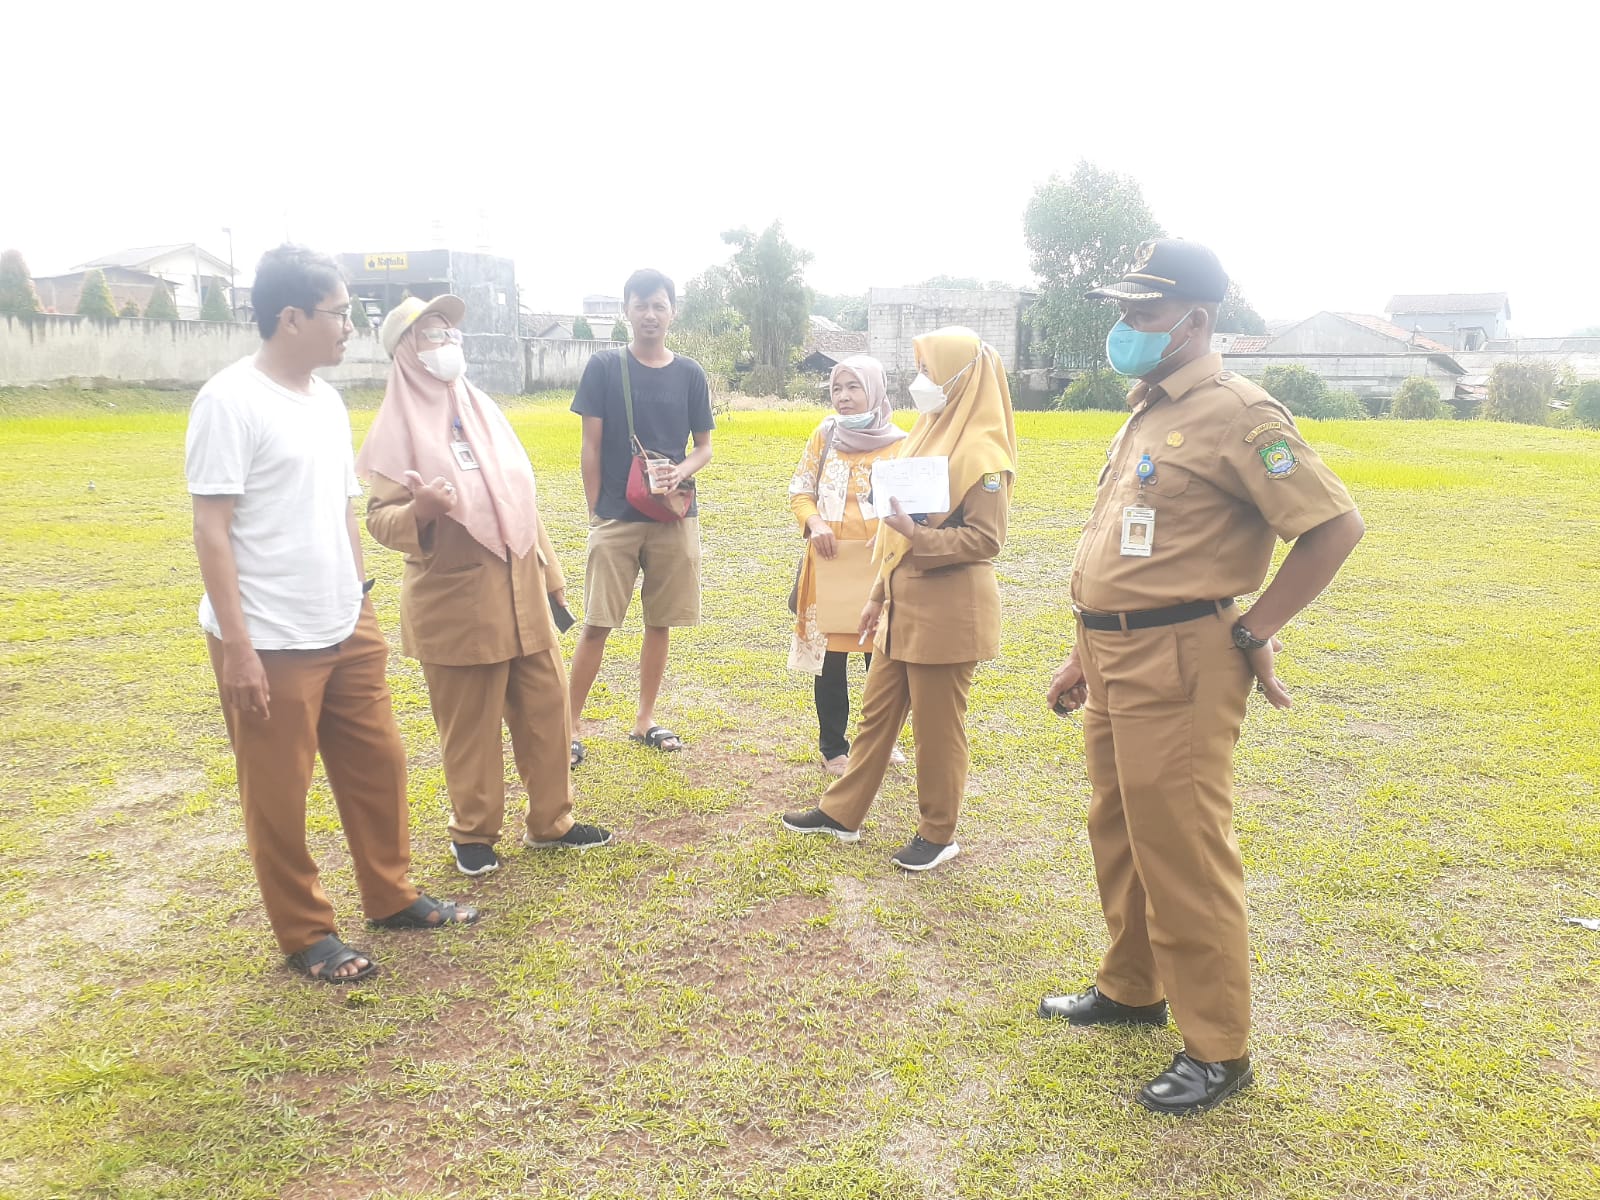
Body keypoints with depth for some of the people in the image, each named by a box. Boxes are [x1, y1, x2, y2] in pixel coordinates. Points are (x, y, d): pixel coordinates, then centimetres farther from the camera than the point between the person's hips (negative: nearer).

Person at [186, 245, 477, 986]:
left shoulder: (328, 401, 11)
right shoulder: (231, 401, -13)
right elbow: (211, 528, -15)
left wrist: (360, 607, 16)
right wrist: (236, 644, -18)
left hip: (346, 633, 8)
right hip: (271, 645, -8)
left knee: (378, 764, 15)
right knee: (278, 796, 7)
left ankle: (390, 897, 33)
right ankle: (305, 935, 23)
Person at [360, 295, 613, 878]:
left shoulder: (482, 410, 11)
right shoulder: (399, 426, -8)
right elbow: (380, 518, -11)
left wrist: (549, 573, 16)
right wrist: (419, 511, -33)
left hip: (521, 594, 6)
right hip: (455, 601, -6)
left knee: (546, 709, 11)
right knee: (470, 725, 5)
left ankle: (551, 820, 27)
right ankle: (473, 833, 25)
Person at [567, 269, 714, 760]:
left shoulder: (689, 373, 5)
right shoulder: (604, 367, -1)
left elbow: (704, 446, 9)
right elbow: (591, 448, -1)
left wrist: (683, 470, -12)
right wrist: (595, 514, -4)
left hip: (675, 517, 3)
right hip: (616, 517, -2)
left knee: (660, 623, 9)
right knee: (597, 624, -3)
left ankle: (645, 719, 23)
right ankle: (569, 725, 7)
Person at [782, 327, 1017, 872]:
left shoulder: (981, 452, -15)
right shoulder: (929, 433, 11)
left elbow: (986, 539, -18)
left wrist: (917, 534, -26)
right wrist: (880, 596, 18)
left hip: (949, 612, -9)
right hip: (904, 604, 9)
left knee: (937, 726, 5)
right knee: (877, 710, 16)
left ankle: (939, 835, 22)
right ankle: (841, 812, 29)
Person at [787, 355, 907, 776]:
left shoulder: (898, 442, -1)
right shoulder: (825, 435, 3)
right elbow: (800, 491, 7)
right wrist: (814, 522, -13)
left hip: (881, 564, 0)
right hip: (831, 563, 0)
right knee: (830, 658, 6)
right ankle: (833, 746, 21)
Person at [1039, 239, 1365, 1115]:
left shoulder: (1232, 413, -13)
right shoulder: (1145, 416, 16)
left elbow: (1335, 525, -17)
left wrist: (1254, 630, -12)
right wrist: (1085, 653, 20)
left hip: (1178, 665, -9)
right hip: (1116, 662, 9)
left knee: (1182, 856, -1)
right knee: (1118, 837, 20)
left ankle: (1218, 1051, 15)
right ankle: (1131, 989, 39)